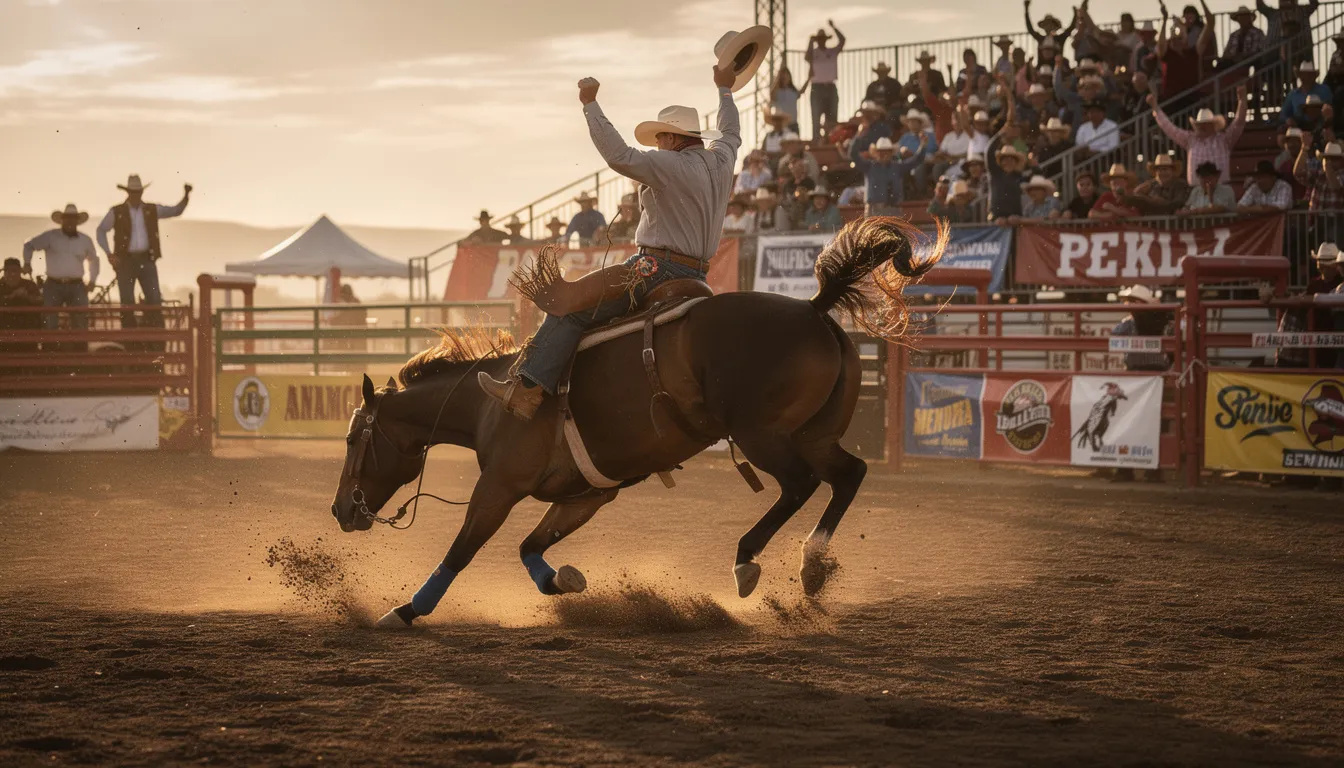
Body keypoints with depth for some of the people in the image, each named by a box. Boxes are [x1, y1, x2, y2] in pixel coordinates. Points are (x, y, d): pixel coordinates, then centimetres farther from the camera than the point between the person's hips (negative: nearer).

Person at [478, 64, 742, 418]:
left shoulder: (671, 166, -14)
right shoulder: (721, 159, 11)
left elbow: (619, 156, -25)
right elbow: (730, 133, 34)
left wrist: (590, 105, -19)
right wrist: (725, 90, 50)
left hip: (659, 268, -10)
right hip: (697, 274, 10)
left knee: (568, 308, -11)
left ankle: (526, 390, -21)